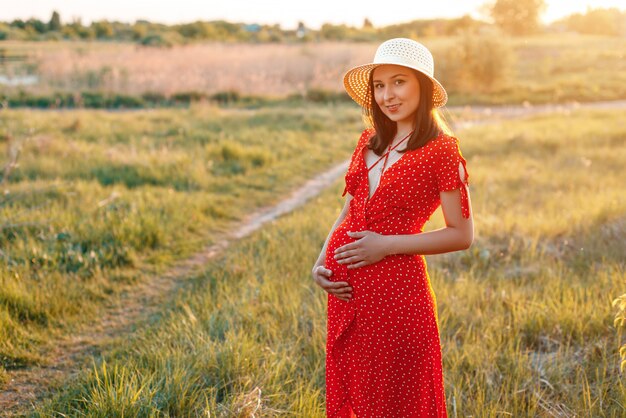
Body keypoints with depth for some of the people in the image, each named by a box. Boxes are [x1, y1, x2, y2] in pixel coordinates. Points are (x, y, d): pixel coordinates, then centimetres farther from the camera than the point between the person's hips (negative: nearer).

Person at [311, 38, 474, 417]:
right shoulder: (370, 141, 9)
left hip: (395, 282, -6)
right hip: (346, 284, 6)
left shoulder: (442, 149, -9)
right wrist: (321, 261, 1)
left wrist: (386, 245, -15)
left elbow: (462, 235, -9)